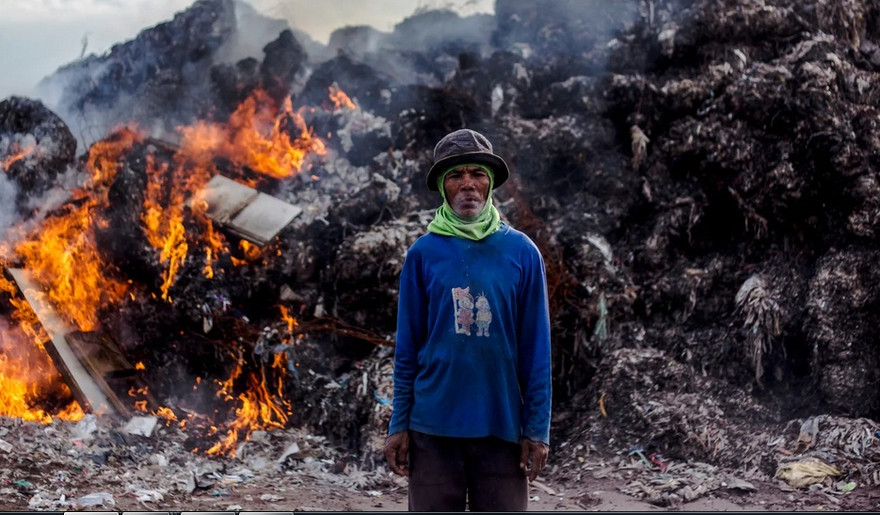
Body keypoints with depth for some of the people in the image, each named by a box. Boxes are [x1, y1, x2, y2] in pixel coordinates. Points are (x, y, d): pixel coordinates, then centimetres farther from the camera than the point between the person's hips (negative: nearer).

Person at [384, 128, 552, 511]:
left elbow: (535, 351, 1)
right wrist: (398, 425, 2)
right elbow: (407, 348, 4)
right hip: (433, 426, 0)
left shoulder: (522, 252, 0)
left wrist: (538, 429, -2)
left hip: (502, 425, 0)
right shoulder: (423, 254, 1)